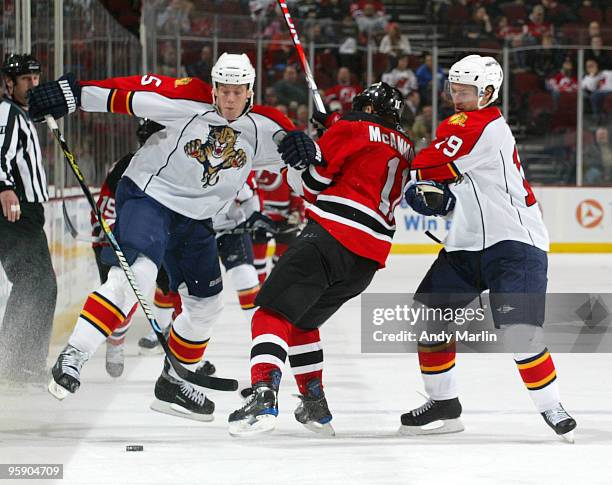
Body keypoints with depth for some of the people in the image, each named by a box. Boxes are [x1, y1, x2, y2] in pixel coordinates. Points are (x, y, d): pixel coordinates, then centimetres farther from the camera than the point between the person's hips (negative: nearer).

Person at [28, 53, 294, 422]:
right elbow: (130, 93, -19)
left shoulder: (262, 126, -5)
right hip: (149, 194, -6)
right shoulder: (189, 100, -18)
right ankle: (74, 356, -29)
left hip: (196, 218, 7)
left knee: (206, 304, 13)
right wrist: (75, 93, -25)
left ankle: (173, 382, 31)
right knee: (136, 273, -29)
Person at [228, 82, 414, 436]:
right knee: (302, 320, 24)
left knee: (274, 312, -11)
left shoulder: (354, 130, 3)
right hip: (371, 257, 7)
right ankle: (315, 407, 22)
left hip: (332, 234, -7)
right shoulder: (406, 151, 23)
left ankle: (263, 397, -31)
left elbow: (310, 184, 1)